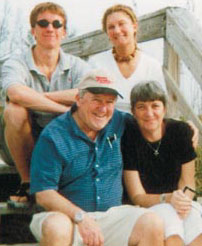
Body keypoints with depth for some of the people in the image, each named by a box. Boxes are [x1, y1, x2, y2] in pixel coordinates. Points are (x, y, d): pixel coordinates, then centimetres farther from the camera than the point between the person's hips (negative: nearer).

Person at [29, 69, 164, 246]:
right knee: (57, 228, -37)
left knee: (153, 224, -21)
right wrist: (81, 218, -24)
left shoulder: (120, 123, 7)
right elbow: (44, 194, -13)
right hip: (68, 214, -3)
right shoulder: (53, 136, -7)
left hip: (112, 215, 4)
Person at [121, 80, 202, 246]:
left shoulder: (181, 131, -2)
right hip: (143, 208, -2)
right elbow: (137, 196, -9)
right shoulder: (128, 137, -10)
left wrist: (183, 199, -20)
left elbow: (187, 183, 3)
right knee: (167, 214, -34)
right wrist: (167, 199, -27)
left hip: (179, 205, 2)